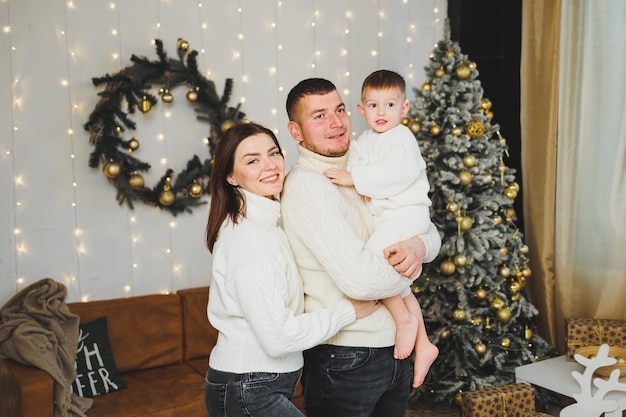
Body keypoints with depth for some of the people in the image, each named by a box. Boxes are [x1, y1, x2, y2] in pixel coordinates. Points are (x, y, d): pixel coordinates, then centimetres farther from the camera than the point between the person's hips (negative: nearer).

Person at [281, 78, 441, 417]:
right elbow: (359, 279, -27)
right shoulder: (306, 186, -19)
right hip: (344, 361, -7)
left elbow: (431, 232, 7)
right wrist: (412, 266, -9)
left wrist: (419, 246, -15)